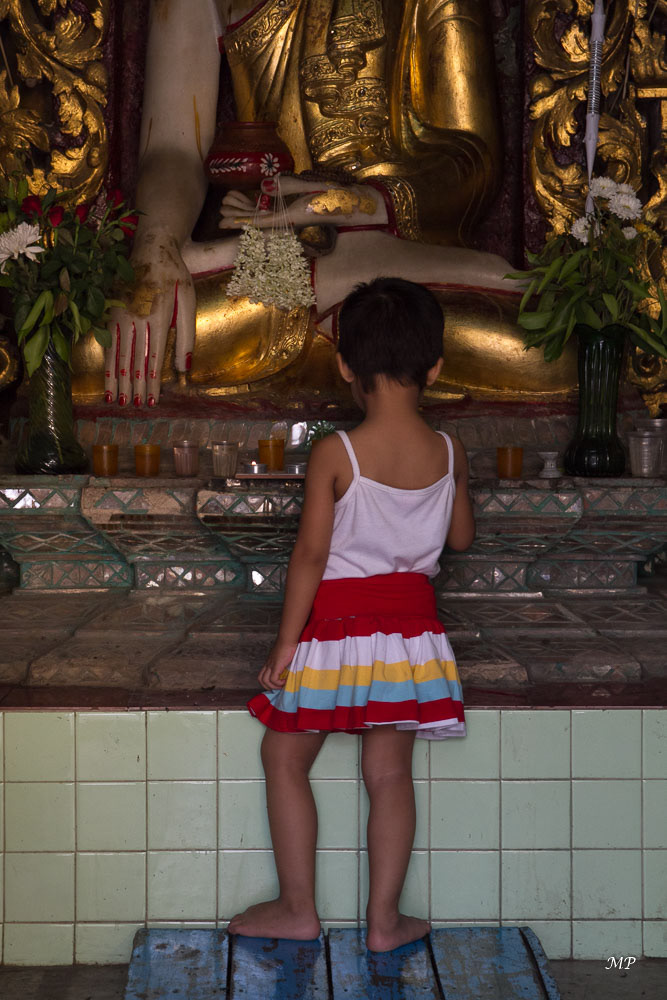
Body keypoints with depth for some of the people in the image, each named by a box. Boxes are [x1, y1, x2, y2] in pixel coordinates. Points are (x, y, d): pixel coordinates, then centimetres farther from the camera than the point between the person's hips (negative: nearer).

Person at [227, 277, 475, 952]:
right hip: (410, 618, 4)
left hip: (338, 618, -4)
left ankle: (297, 909, 17)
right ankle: (385, 919, 17)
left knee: (285, 758, 12)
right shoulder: (449, 454, -3)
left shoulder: (334, 454, -15)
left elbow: (311, 553, -14)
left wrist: (285, 642, -7)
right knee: (390, 771, 12)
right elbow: (461, 538, 11)